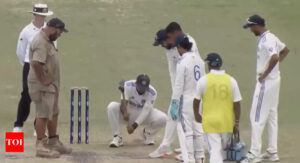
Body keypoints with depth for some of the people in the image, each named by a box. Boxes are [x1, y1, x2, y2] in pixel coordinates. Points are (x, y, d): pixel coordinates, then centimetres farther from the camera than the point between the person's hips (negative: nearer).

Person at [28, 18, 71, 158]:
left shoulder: (48, 41, 14)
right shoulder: (40, 42, -20)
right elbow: (36, 63, -32)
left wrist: (52, 81, 14)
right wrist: (43, 80, -23)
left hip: (51, 85, 11)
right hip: (42, 87, -11)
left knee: (53, 113, 17)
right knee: (43, 115, -7)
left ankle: (53, 143, 28)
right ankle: (41, 147, -4)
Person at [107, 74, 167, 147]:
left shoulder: (152, 93, -20)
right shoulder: (128, 86, -22)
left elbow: (146, 111, -27)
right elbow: (123, 103, -30)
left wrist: (134, 126, -39)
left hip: (144, 116, 1)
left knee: (163, 118, -27)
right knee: (112, 106, -31)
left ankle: (147, 133, 7)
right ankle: (117, 137, -20)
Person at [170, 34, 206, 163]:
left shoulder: (182, 61, -15)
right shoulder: (199, 59, 6)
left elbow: (178, 85, -17)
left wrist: (174, 104, -14)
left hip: (186, 99, -7)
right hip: (199, 99, 7)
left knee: (187, 131, -2)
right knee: (198, 129, 14)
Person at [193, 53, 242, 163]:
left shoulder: (204, 80, -7)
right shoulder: (231, 80, -2)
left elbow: (196, 100, 2)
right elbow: (237, 104, -2)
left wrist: (196, 115, 20)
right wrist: (236, 124, 5)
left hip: (210, 121, -2)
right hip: (227, 122, 2)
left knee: (215, 150, -5)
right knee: (220, 149, 21)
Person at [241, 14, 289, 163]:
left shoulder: (266, 41, -21)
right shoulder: (272, 37, 10)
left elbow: (275, 58, -35)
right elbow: (285, 50, 24)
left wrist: (265, 74, -24)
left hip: (266, 82, -11)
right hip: (274, 80, 11)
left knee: (257, 117, -7)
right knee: (271, 116, 14)